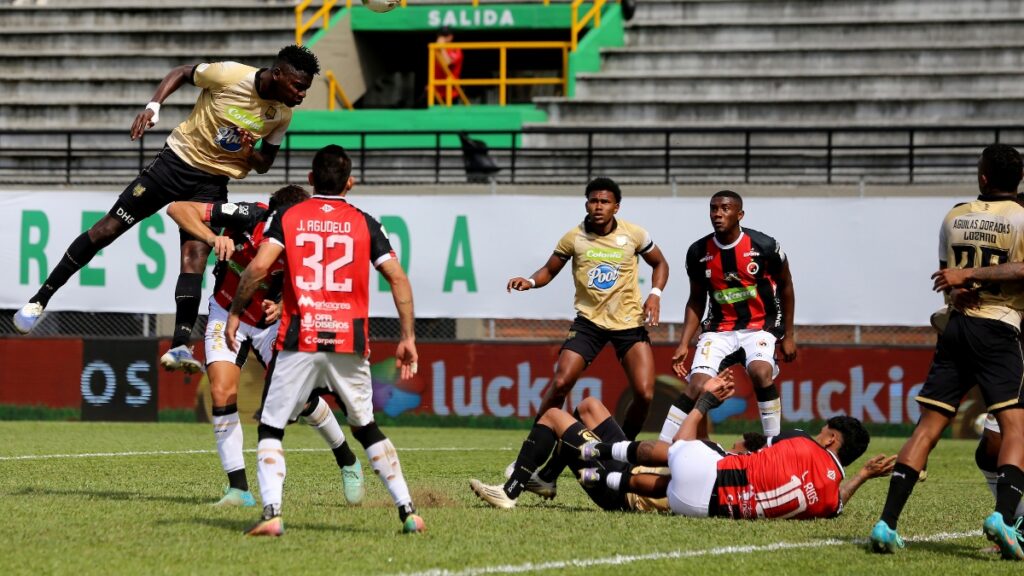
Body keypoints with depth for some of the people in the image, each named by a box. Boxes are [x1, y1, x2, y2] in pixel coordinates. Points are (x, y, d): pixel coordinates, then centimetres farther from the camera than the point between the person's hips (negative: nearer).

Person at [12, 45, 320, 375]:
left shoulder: (282, 113, -6)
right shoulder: (230, 75, -19)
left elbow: (265, 164, 9)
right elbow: (183, 73, -1)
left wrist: (251, 155, -15)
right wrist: (153, 106, -16)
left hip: (213, 183, 2)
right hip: (178, 160, -2)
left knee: (195, 255, -17)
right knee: (109, 227, -1)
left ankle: (179, 348, -23)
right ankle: (41, 299, 11)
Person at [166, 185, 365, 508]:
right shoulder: (249, 217, -28)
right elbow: (178, 208, -27)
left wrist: (283, 308, -31)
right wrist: (212, 238, -44)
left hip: (270, 321, 1)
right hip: (227, 313, -1)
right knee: (222, 392, -17)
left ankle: (347, 461, 17)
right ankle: (239, 489, -10)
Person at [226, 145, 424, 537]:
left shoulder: (287, 218, 4)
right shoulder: (364, 223, 8)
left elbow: (258, 266, -10)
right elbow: (398, 279, 1)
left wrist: (234, 314, 0)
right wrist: (408, 338, 6)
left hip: (299, 342, -2)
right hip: (350, 343, 2)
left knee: (271, 428, 7)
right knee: (366, 428, 19)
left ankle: (271, 513, -11)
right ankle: (408, 511, 14)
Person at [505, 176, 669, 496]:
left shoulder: (633, 235, -4)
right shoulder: (574, 237, -3)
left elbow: (660, 263, 12)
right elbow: (550, 270, 10)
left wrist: (655, 295, -5)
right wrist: (530, 281, -11)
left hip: (630, 322, 0)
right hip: (589, 321, 0)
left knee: (644, 394, -13)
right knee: (560, 384, -17)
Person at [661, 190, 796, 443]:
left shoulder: (765, 246, -11)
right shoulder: (699, 252, -4)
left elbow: (785, 286, 5)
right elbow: (696, 300, 9)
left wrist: (788, 335, 7)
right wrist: (684, 344, 1)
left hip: (761, 325, -2)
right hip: (719, 327, 2)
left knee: (761, 372, -31)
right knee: (697, 385, -15)